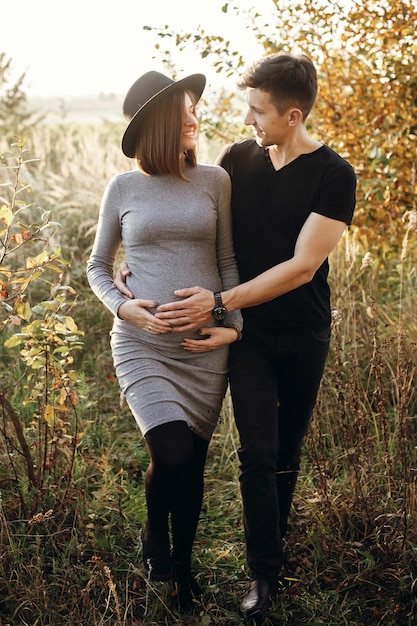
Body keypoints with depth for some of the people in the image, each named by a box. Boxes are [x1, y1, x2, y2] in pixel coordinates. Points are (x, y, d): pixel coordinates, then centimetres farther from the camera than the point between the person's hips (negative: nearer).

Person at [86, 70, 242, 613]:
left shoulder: (214, 181, 2)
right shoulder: (123, 187, 1)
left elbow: (229, 262, 8)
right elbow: (97, 267, 10)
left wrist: (234, 325, -3)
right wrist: (123, 307, -8)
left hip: (205, 346, 2)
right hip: (143, 344, -2)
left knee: (193, 465, 10)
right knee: (173, 456, -17)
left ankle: (182, 563, 36)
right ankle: (154, 533, 18)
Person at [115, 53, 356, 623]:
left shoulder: (334, 176, -13)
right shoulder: (237, 159, -2)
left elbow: (302, 266, -20)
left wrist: (219, 303, -24)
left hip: (304, 337, -1)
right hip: (248, 332, 1)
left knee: (287, 450, 13)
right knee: (257, 451, -5)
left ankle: (274, 542, 36)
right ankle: (265, 574, 7)